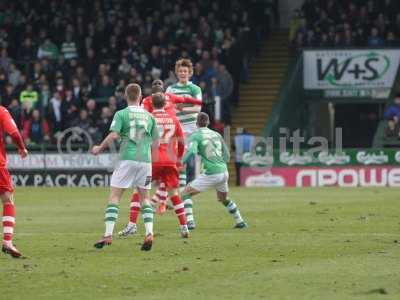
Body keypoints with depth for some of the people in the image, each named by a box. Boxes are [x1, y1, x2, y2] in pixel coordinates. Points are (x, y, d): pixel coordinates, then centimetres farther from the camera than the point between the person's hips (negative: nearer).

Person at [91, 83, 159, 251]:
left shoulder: (121, 114, -1)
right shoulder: (149, 116, 10)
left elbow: (113, 135, -13)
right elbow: (155, 141, 13)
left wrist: (99, 148, 1)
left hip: (127, 159, -3)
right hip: (145, 160, 3)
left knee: (114, 197, 2)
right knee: (145, 198, 12)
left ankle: (108, 235, -7)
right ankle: (149, 233, -4)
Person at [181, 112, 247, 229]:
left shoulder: (195, 136, -2)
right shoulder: (216, 134, 14)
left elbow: (191, 152, -22)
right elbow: (227, 156, 16)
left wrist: (182, 163, -12)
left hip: (211, 174, -6)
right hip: (224, 171, 6)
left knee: (186, 193, 3)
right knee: (223, 199, 31)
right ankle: (240, 222, 36)